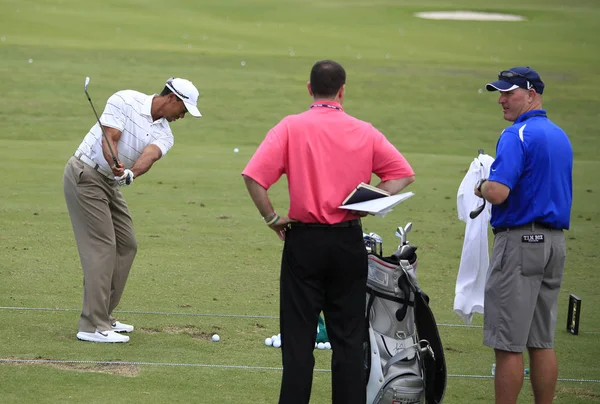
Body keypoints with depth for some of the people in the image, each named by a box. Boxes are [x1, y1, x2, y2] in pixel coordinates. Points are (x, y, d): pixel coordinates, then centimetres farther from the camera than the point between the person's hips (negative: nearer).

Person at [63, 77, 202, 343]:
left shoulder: (164, 135, 4)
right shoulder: (125, 101, -10)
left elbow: (150, 155, -18)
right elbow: (109, 139, -20)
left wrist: (131, 174, -39)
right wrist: (115, 165, -39)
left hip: (111, 184, 8)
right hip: (85, 175, -8)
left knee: (126, 246, 10)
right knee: (101, 247, -14)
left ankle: (103, 316, 20)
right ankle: (93, 326, -16)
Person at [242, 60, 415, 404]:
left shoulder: (291, 127, -6)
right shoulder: (365, 132, 1)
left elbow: (254, 176, -15)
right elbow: (403, 174, 1)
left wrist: (272, 218, -5)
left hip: (304, 241, -1)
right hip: (349, 242, 2)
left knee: (298, 339, 4)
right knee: (349, 338, 9)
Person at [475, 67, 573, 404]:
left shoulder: (517, 135, -14)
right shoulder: (561, 136, 14)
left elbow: (498, 193, -24)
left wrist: (481, 187, -2)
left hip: (520, 240, -9)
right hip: (555, 241, 9)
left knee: (508, 344, -4)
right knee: (542, 342, 11)